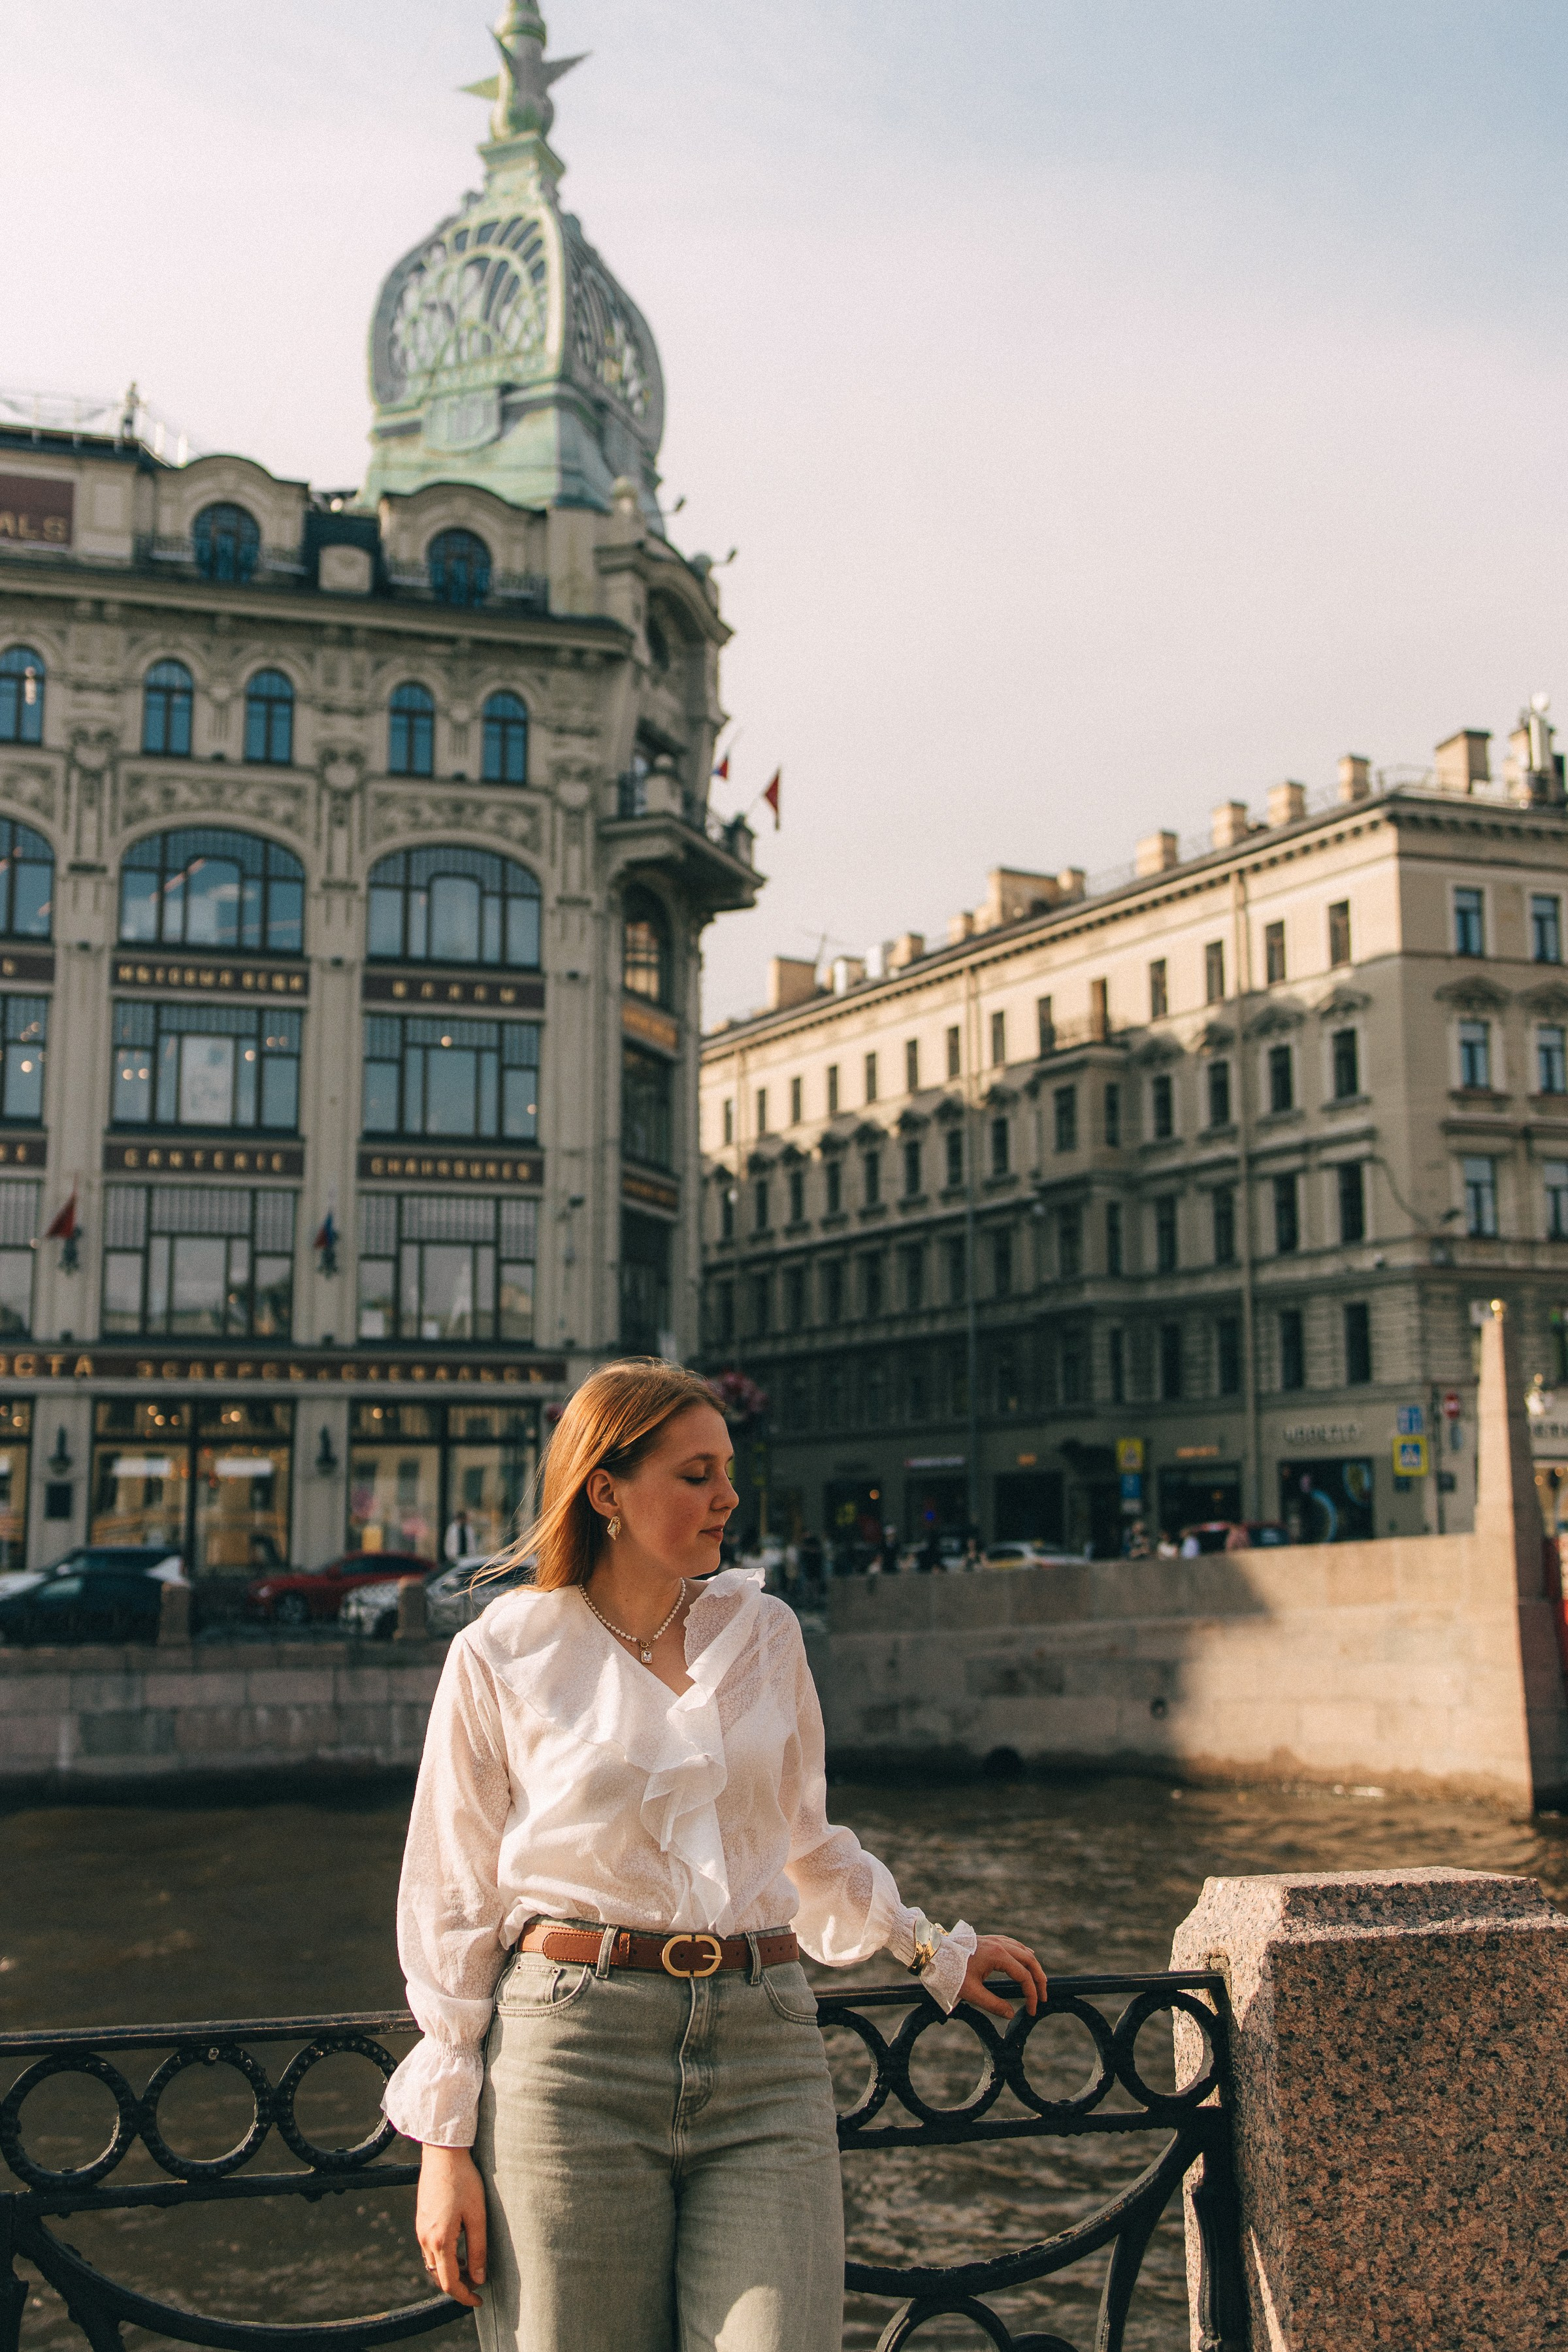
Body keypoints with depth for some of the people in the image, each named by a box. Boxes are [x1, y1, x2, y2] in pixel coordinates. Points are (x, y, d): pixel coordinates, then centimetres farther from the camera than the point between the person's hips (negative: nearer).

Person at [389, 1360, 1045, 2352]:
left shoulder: (765, 1633, 11)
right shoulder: (501, 1656, 1)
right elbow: (453, 1900, 4)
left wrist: (935, 1951, 26)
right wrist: (445, 2142, 2)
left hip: (766, 2047, 3)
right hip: (573, 2052, -2)